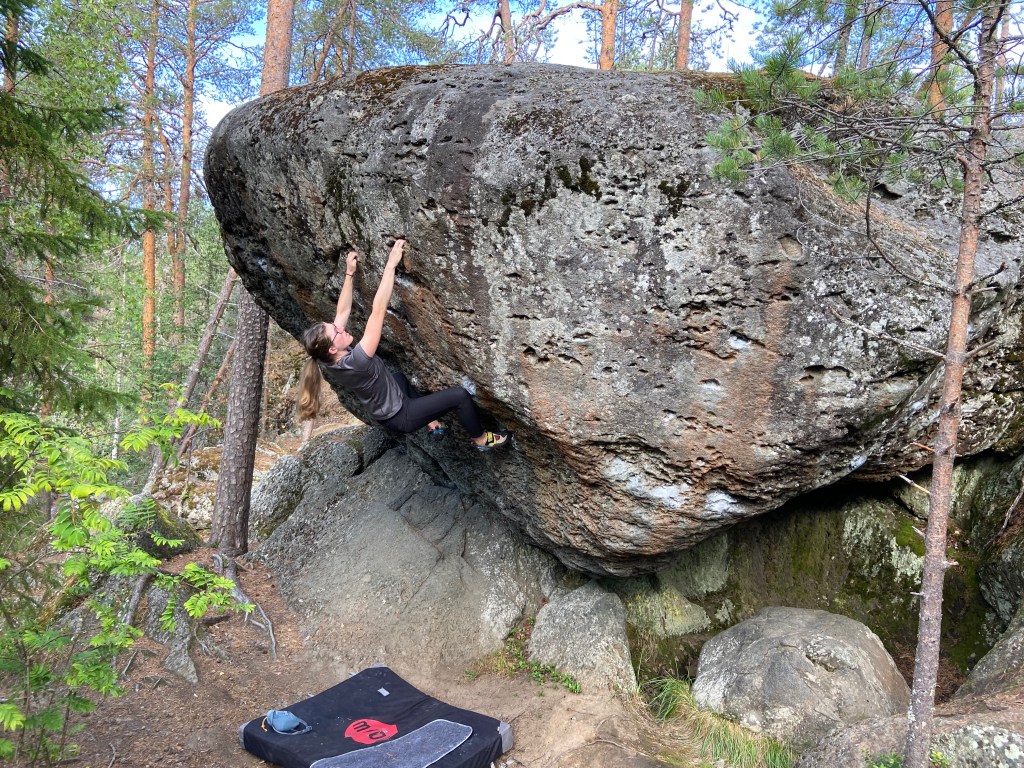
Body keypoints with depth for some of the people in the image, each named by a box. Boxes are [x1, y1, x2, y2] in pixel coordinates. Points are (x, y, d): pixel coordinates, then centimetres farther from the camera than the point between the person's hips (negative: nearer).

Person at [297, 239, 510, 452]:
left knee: (398, 376, 38)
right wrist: (391, 265, -42)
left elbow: (343, 311, -1)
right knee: (459, 395, -10)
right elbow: (378, 311, -43)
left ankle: (433, 424, 43)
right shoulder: (354, 363, -39)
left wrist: (349, 273, -1)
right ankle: (480, 439, 17)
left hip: (389, 410, 9)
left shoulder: (336, 359, -15)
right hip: (400, 416, -9)